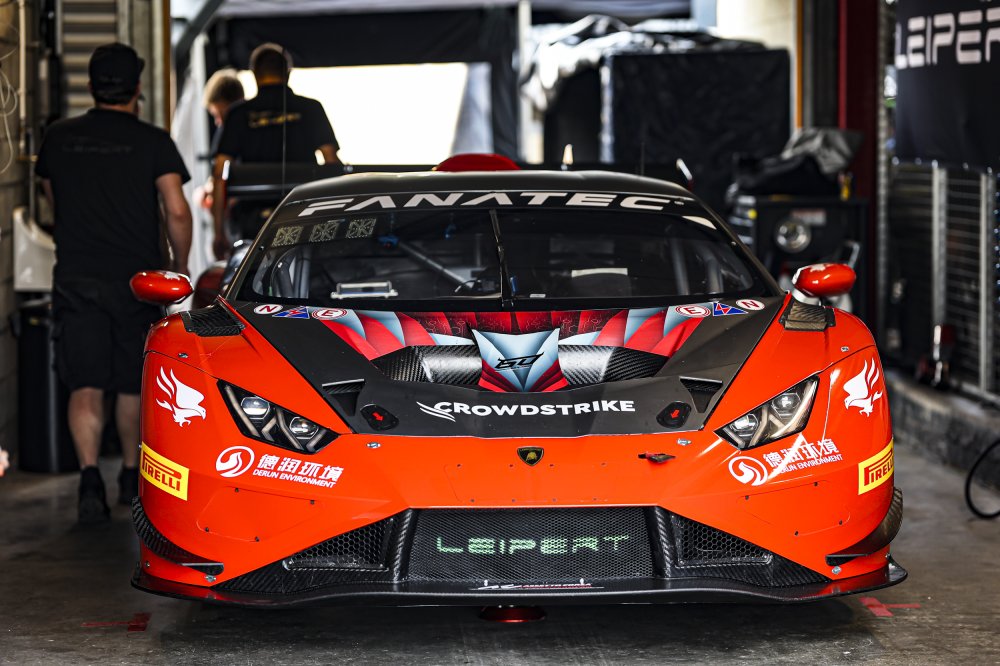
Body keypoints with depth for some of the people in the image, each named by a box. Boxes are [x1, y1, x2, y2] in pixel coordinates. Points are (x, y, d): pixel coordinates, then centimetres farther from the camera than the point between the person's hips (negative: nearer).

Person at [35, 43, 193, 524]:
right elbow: (177, 213, -9)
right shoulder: (152, 142, -3)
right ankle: (131, 475, 27)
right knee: (132, 385, 15)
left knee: (85, 387, -4)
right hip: (137, 280, 0)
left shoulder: (58, 139, 6)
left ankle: (90, 477, -22)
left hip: (75, 280, 1)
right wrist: (180, 266, 6)